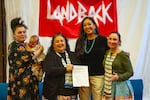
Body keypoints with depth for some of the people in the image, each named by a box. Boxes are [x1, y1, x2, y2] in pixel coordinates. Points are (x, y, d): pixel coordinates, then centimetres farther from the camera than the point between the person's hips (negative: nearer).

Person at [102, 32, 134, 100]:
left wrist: (118, 77, -22)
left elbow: (130, 72, -9)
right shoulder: (107, 53, 8)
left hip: (120, 88, -6)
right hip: (108, 87, 6)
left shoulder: (123, 55, -10)